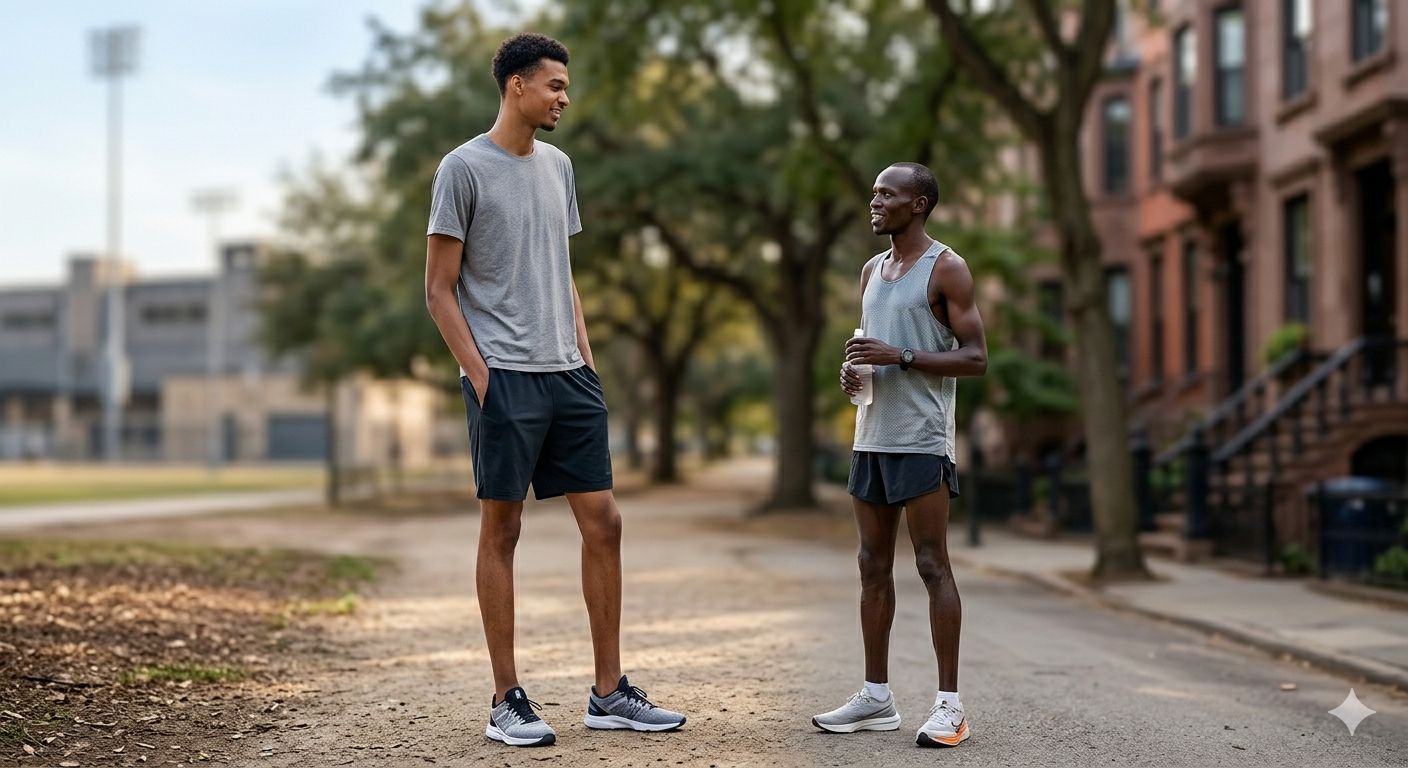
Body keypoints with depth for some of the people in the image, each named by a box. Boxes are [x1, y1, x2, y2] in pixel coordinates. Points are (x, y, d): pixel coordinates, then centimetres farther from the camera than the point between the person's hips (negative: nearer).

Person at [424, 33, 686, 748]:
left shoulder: (558, 166, 16)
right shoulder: (464, 168, -5)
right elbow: (439, 290, -5)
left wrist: (585, 358, 13)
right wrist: (480, 375, -12)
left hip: (568, 375, 7)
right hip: (504, 378, -7)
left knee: (603, 523, 4)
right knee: (501, 530, 0)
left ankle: (609, 693, 13)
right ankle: (506, 701, 8)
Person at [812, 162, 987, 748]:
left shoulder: (945, 269, -4)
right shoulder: (871, 271, 18)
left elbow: (975, 358, -9)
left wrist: (900, 358, -18)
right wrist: (851, 371, 4)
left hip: (921, 441, -7)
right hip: (871, 436, 7)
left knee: (932, 565, -7)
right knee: (874, 566, 8)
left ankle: (949, 705, -4)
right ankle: (876, 698, 14)